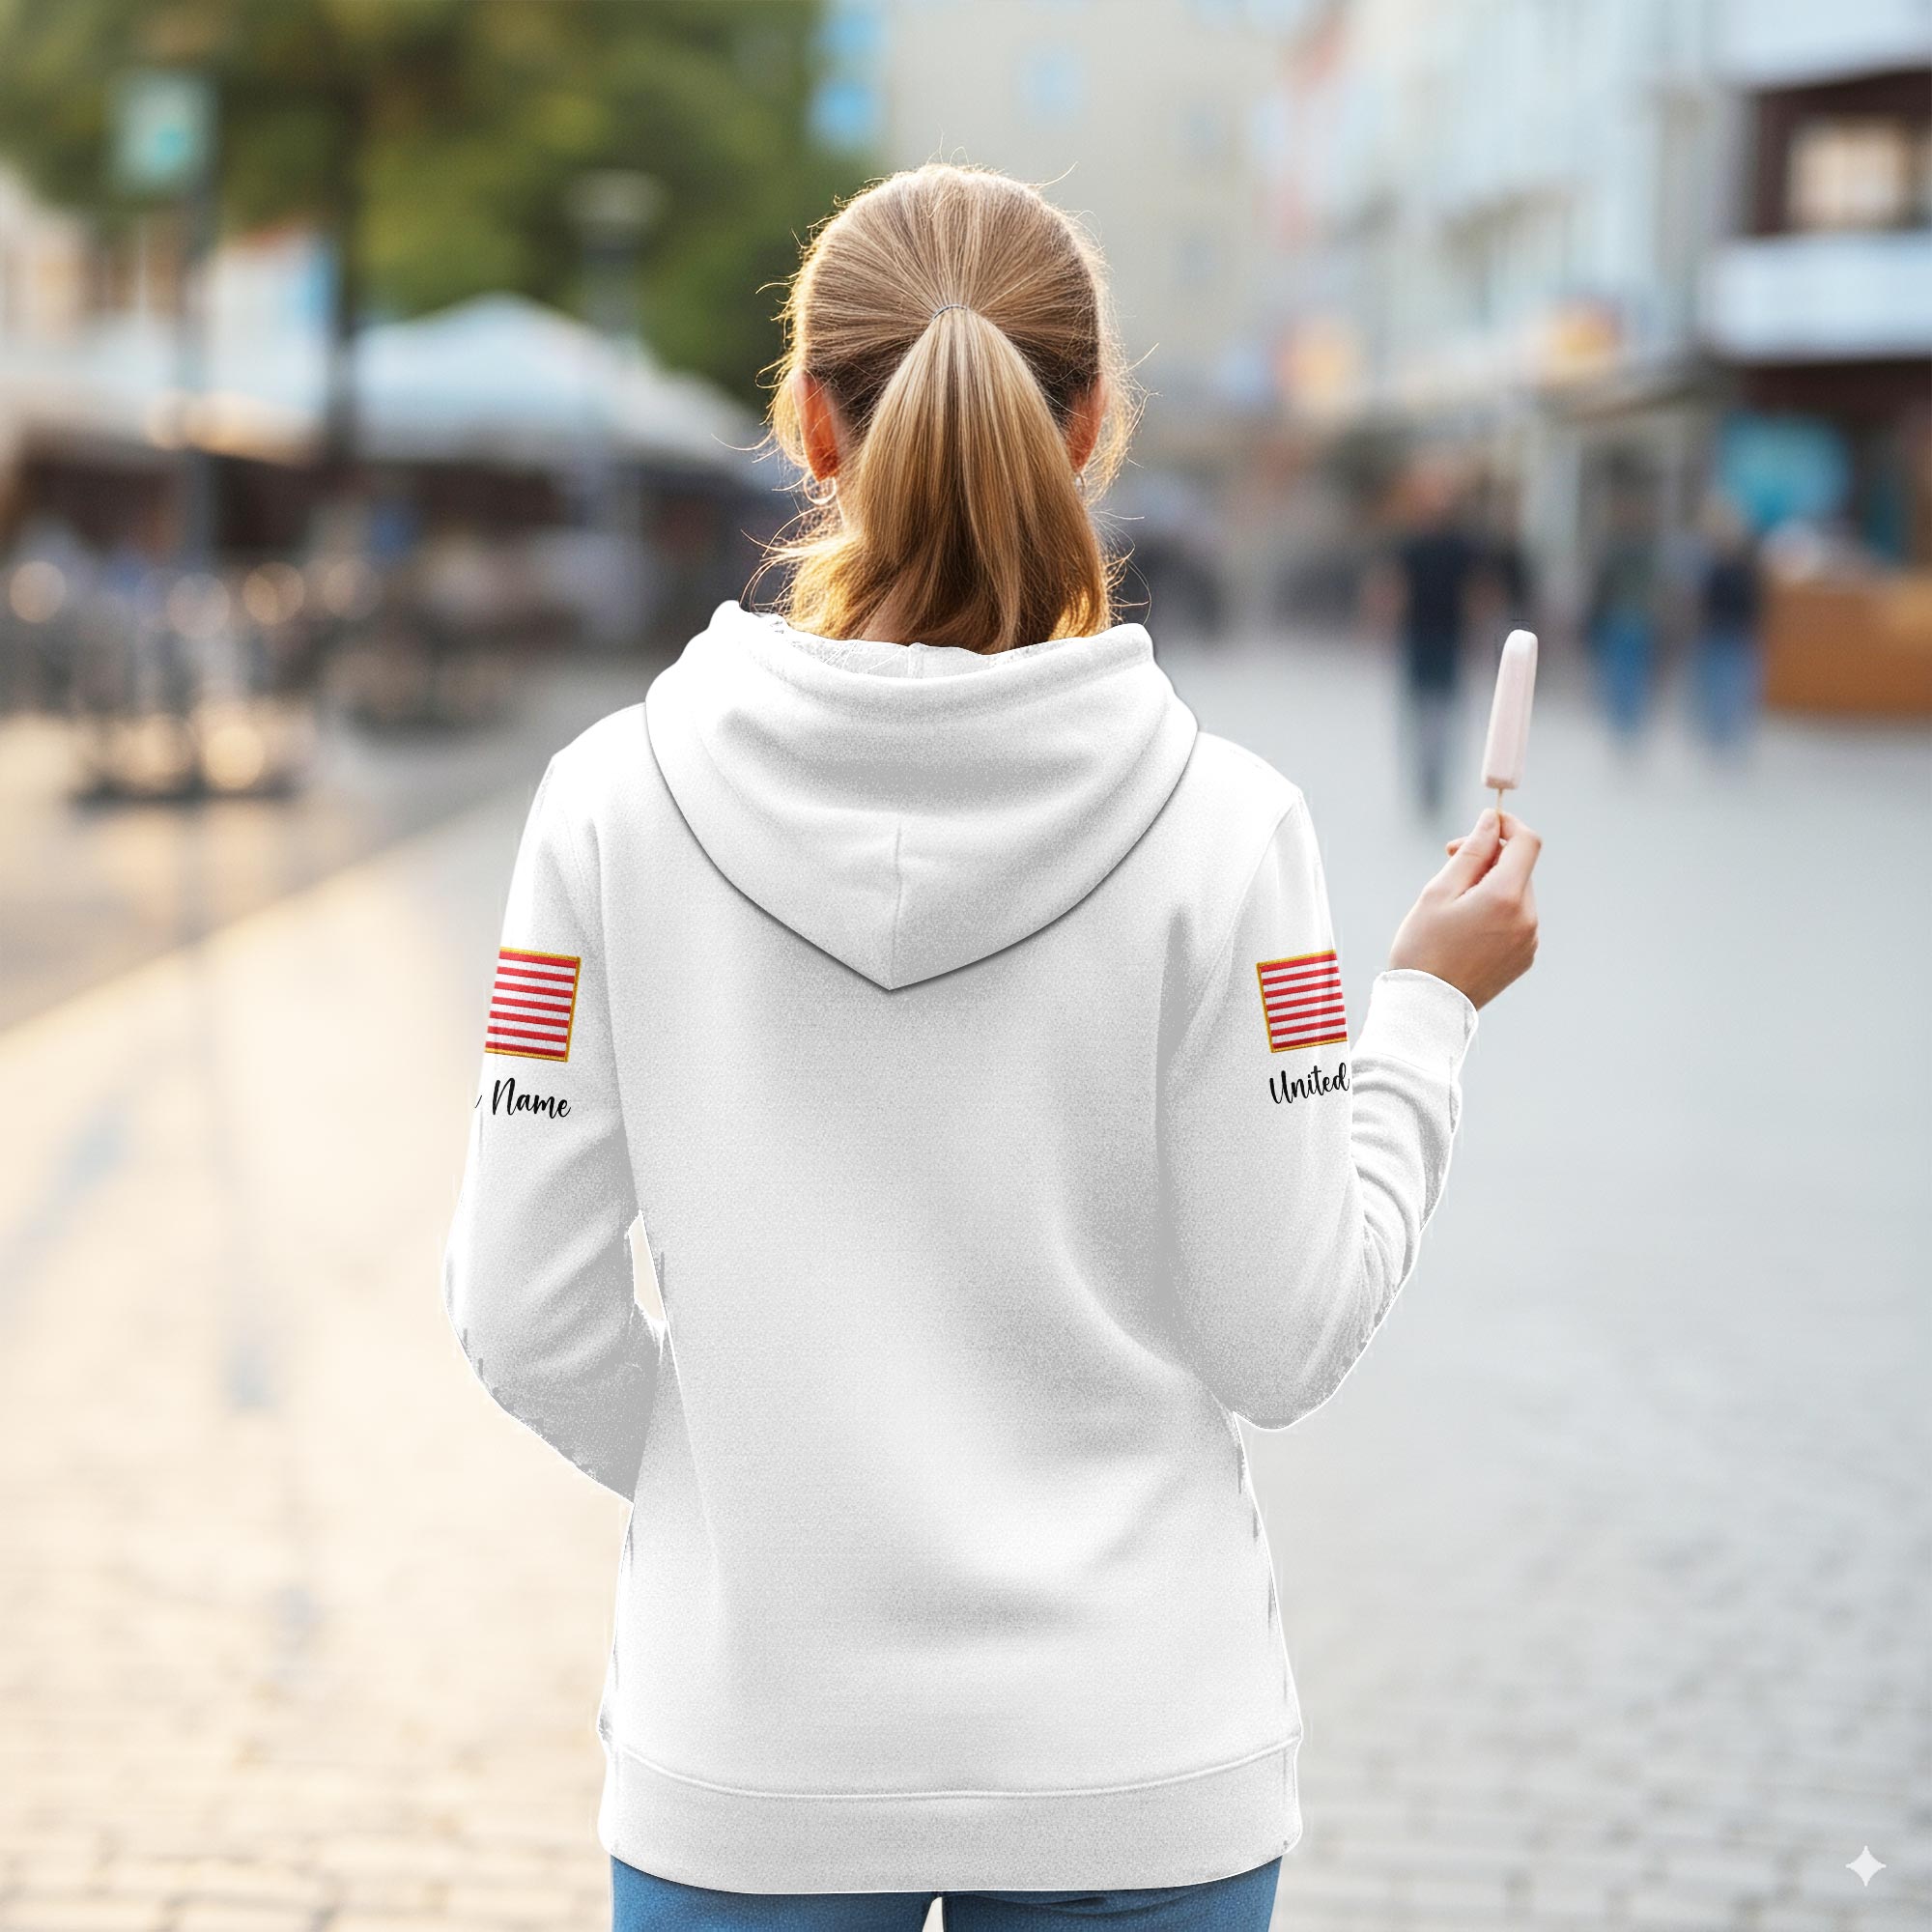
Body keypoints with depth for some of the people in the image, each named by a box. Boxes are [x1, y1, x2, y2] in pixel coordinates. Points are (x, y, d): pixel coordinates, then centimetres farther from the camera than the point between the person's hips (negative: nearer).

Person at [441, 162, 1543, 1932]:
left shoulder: (618, 798, -9)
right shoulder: (1219, 824, -12)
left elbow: (529, 1316, -6)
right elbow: (1284, 1338, -8)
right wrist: (1429, 1006, 6)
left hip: (746, 1776, 1)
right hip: (1136, 1769, 0)